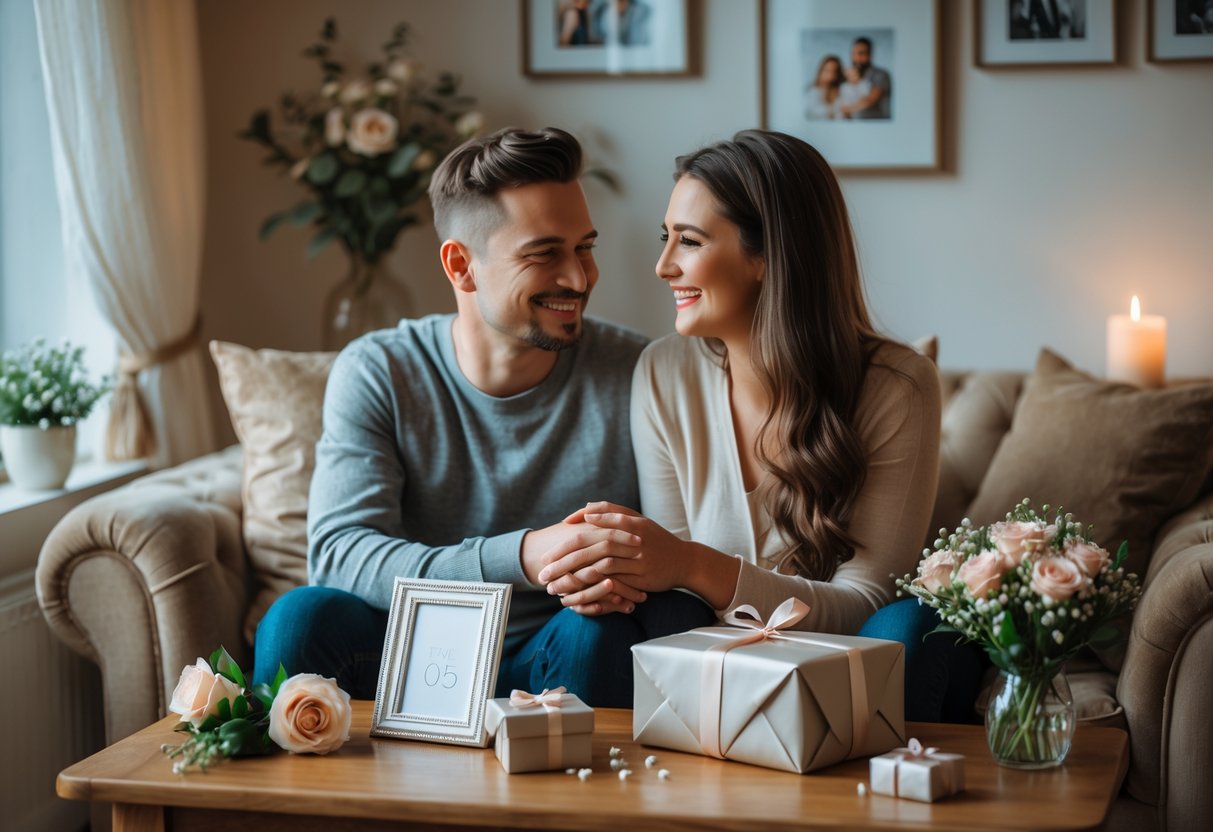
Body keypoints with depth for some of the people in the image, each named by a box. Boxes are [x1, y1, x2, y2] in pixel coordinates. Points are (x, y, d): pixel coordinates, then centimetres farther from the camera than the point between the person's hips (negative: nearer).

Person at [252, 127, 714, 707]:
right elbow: (338, 552, -17)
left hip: (561, 665, 1)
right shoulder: (376, 375, -4)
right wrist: (524, 557, -32)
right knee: (306, 614, -29)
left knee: (595, 632, -31)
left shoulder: (633, 375, -3)